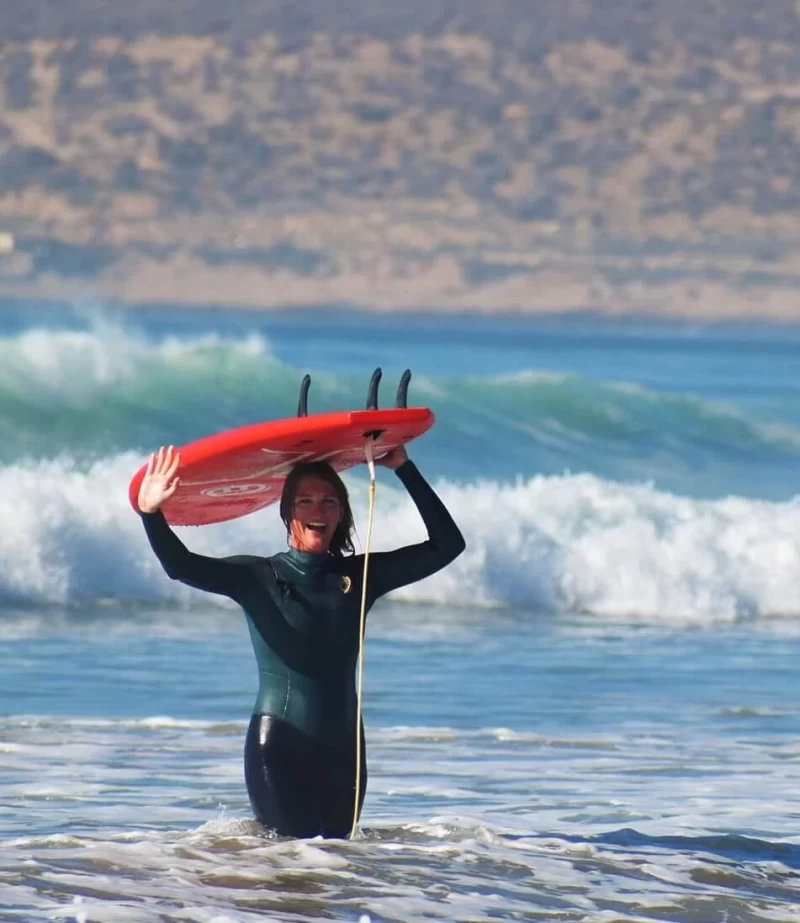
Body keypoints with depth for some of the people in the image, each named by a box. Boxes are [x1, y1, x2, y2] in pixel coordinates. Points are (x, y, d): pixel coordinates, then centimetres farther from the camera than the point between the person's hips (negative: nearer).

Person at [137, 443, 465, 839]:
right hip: (279, 746, -4)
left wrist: (404, 469, 0)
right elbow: (182, 566, -16)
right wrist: (151, 514, -34)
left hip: (341, 746, 4)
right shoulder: (258, 577, -2)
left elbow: (447, 545, 4)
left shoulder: (359, 576, 7)